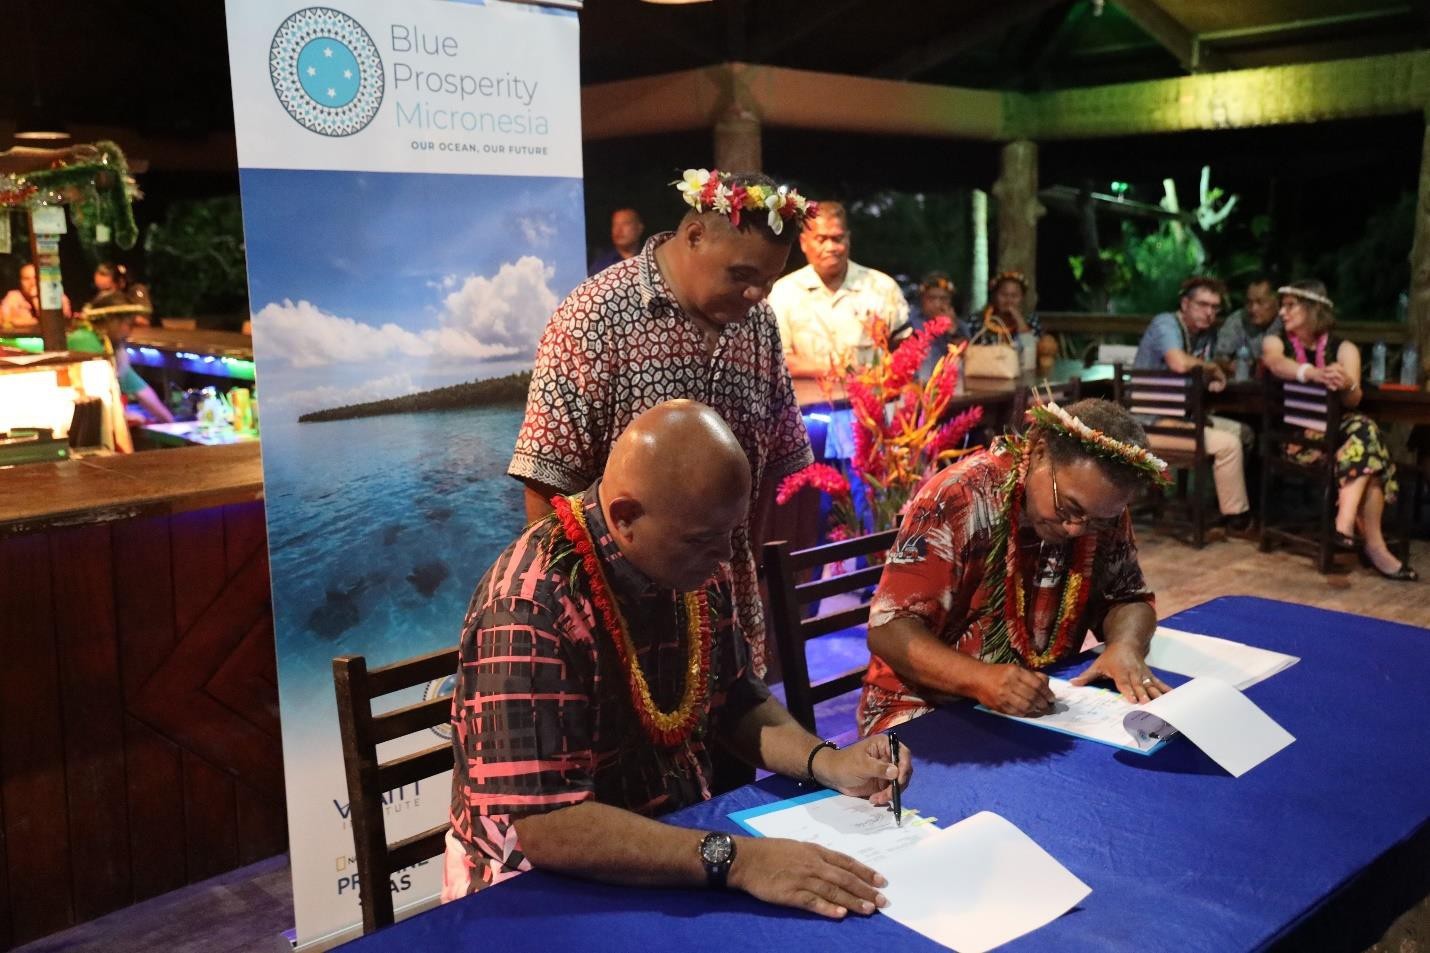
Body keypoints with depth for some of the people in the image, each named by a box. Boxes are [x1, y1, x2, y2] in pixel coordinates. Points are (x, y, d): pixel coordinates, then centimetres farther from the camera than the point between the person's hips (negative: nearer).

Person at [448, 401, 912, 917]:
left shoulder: (696, 570, -4)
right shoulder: (533, 606, -26)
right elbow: (542, 825, -30)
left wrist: (825, 761, -6)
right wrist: (735, 859, -34)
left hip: (682, 844, 7)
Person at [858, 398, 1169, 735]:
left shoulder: (1102, 508, -4)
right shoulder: (959, 498, -19)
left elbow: (1128, 598, 7)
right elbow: (890, 630, -20)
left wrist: (1126, 646, -15)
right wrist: (979, 678, -35)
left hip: (1041, 704, 5)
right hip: (926, 709, -4)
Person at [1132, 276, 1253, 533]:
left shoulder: (1206, 334, 11)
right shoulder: (1166, 324, -16)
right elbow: (1179, 364, -35)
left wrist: (1215, 379, -8)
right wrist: (1213, 367, -16)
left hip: (1178, 414, 10)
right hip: (1150, 422, -10)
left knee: (1243, 432, 13)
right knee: (1228, 444, -17)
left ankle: (1231, 500, 21)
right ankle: (1236, 516, -1)